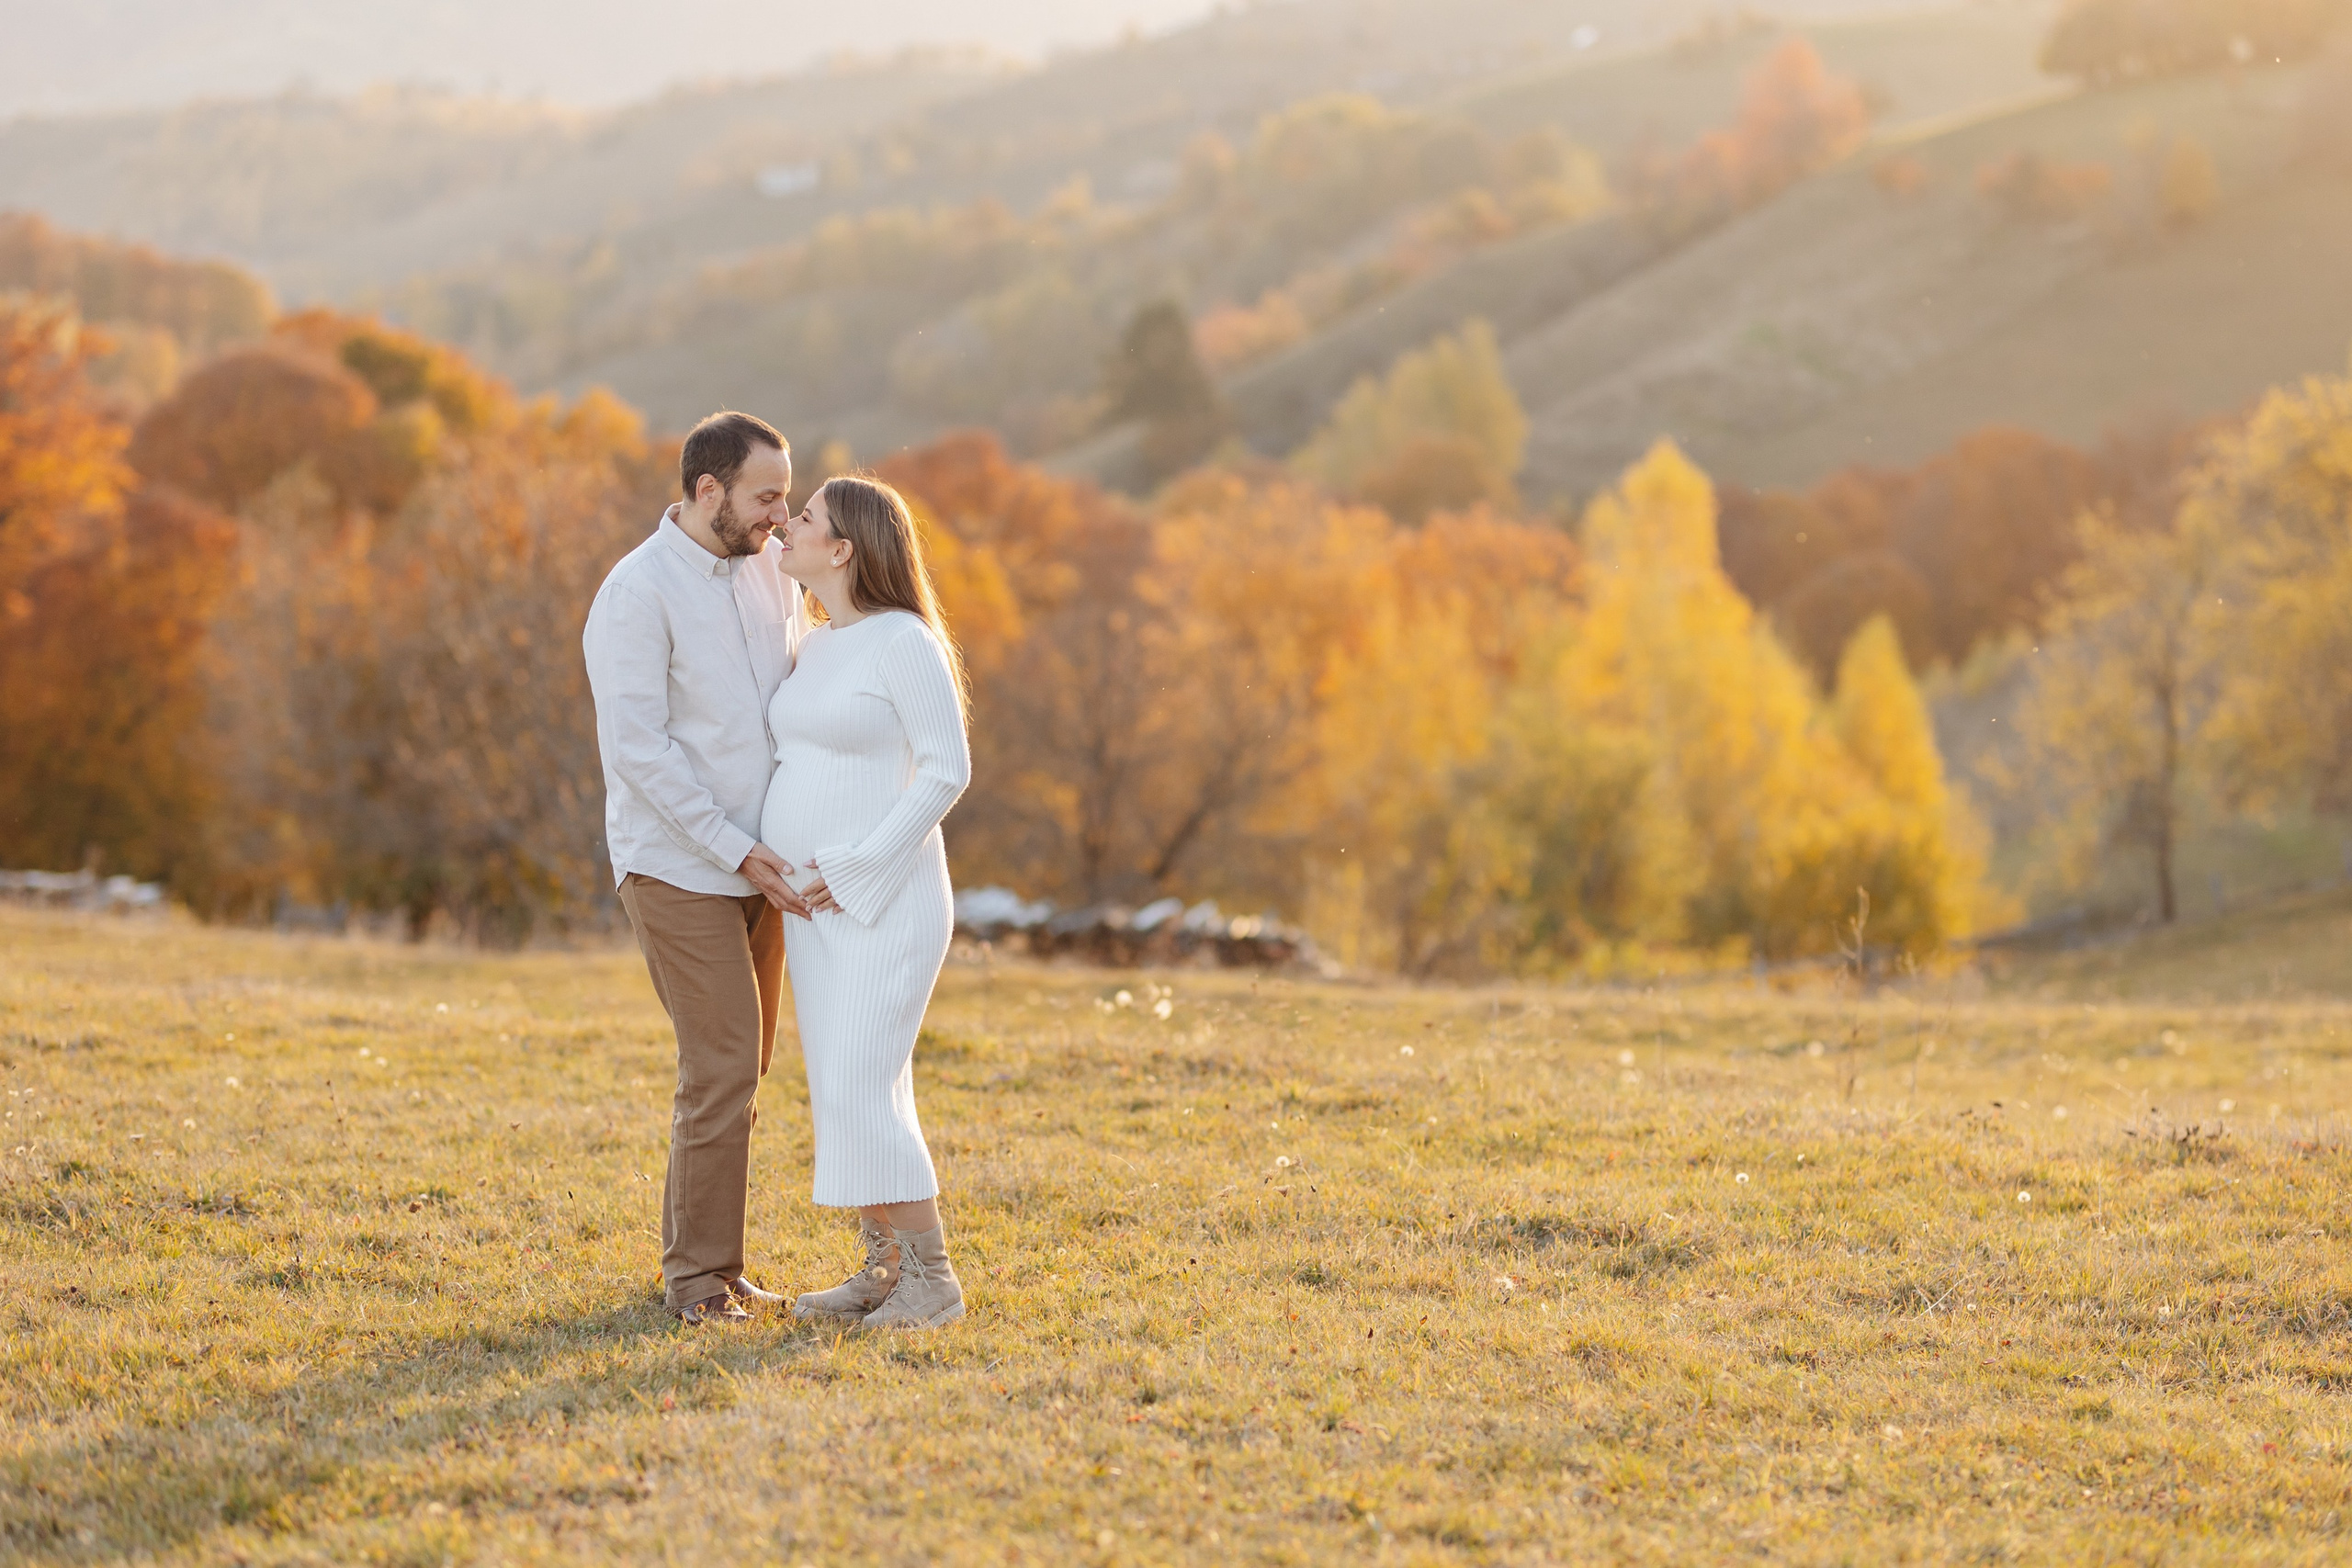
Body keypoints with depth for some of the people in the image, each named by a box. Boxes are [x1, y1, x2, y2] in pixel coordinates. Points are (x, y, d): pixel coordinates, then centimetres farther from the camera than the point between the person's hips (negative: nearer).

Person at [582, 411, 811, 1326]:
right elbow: (637, 750, -21)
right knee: (724, 1066, -11)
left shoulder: (768, 568, 4)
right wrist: (736, 851, -21)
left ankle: (697, 1267, 18)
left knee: (738, 1067, 10)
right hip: (677, 866, -8)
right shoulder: (638, 594, -18)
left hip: (752, 863, 8)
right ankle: (701, 1278, -2)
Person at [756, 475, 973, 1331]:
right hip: (823, 902, 9)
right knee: (846, 1093, 7)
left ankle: (932, 1281, -6)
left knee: (858, 1096, -14)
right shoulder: (819, 648, 11)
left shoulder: (906, 641, -15)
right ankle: (885, 1273, 14)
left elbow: (947, 770, -18)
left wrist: (856, 871, -20)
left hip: (881, 900, -9)